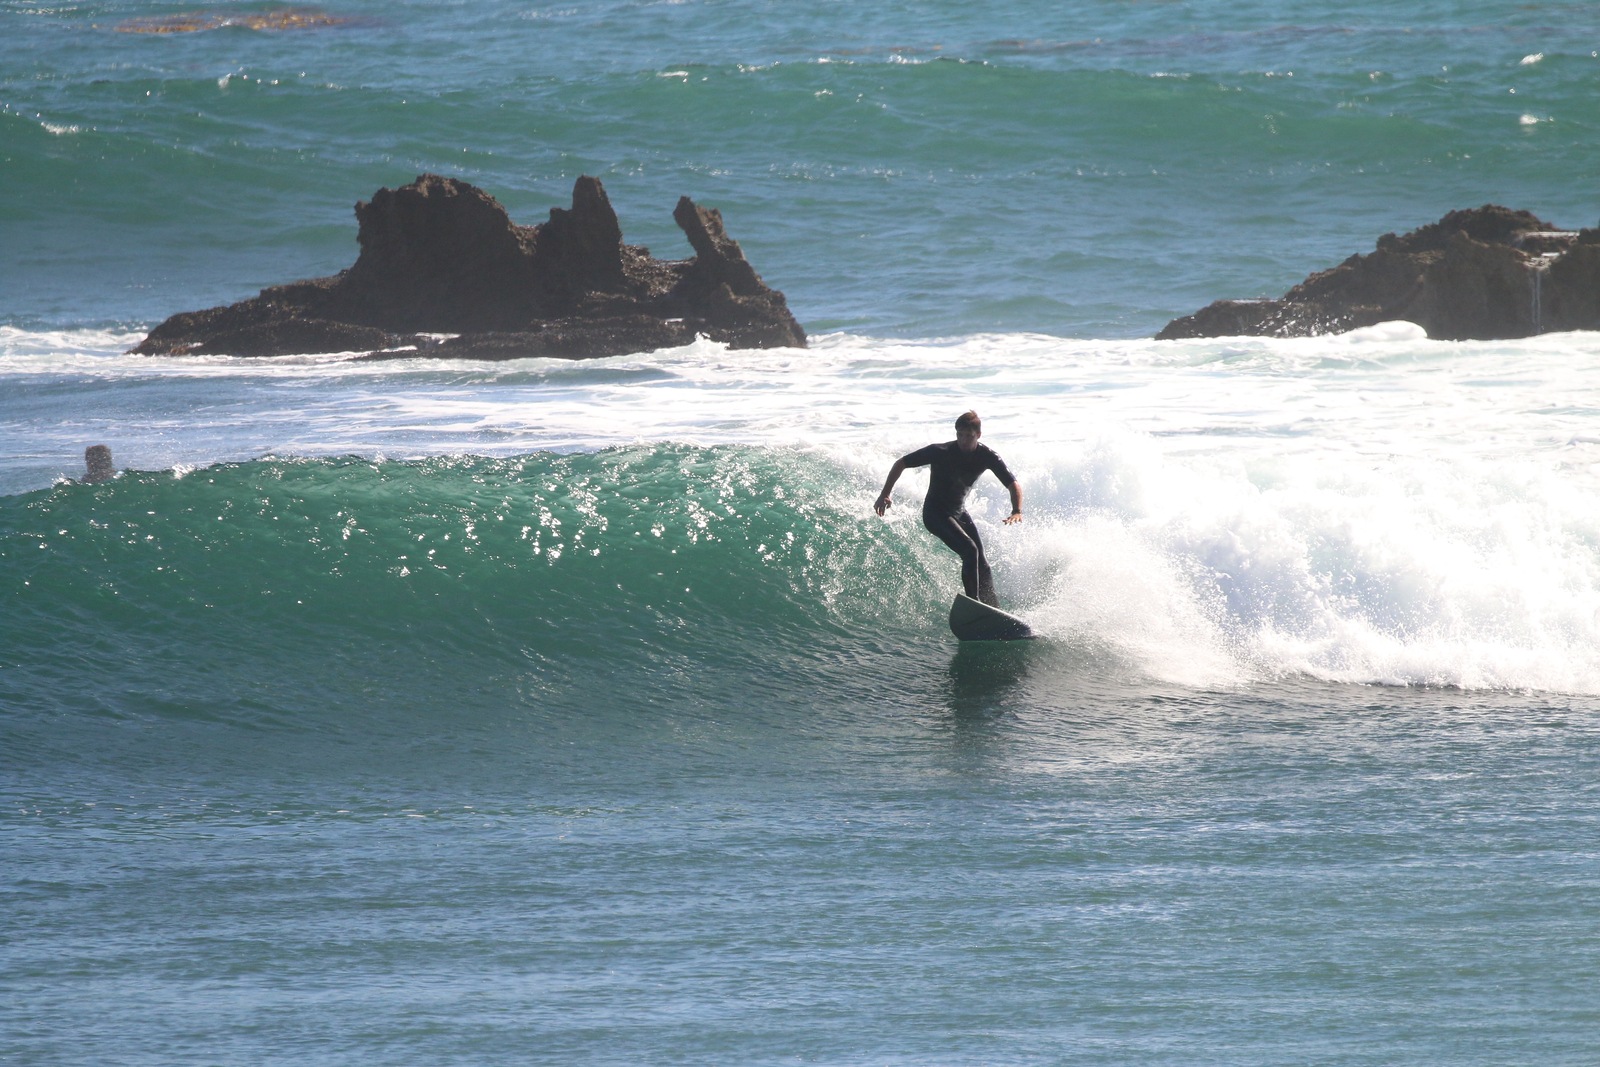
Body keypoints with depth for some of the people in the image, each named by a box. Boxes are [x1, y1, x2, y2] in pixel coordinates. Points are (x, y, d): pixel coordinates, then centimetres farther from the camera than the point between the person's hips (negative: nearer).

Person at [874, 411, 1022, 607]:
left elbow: (1014, 484, -8)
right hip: (935, 514, -6)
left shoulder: (987, 456, -10)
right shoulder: (941, 452, -19)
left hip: (959, 513, 6)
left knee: (981, 563, -2)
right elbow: (901, 464, -10)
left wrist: (1017, 512, -28)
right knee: (969, 550, -26)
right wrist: (885, 495, -15)